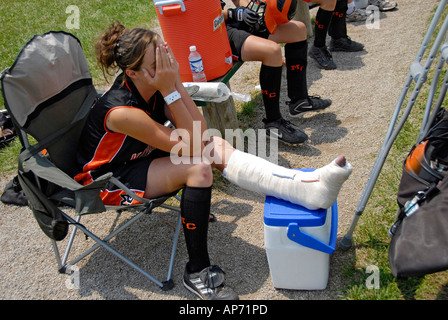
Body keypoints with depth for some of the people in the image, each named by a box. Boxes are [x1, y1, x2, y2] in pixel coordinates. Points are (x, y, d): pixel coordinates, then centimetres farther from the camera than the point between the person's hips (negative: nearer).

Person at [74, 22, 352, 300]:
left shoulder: (155, 85, -12)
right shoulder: (121, 111, -33)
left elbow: (200, 134, -16)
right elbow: (190, 148, -30)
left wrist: (176, 82, -24)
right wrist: (170, 90, -34)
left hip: (140, 158, 7)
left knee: (216, 147, -16)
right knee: (198, 167, -30)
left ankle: (306, 187, -25)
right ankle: (198, 273, -20)